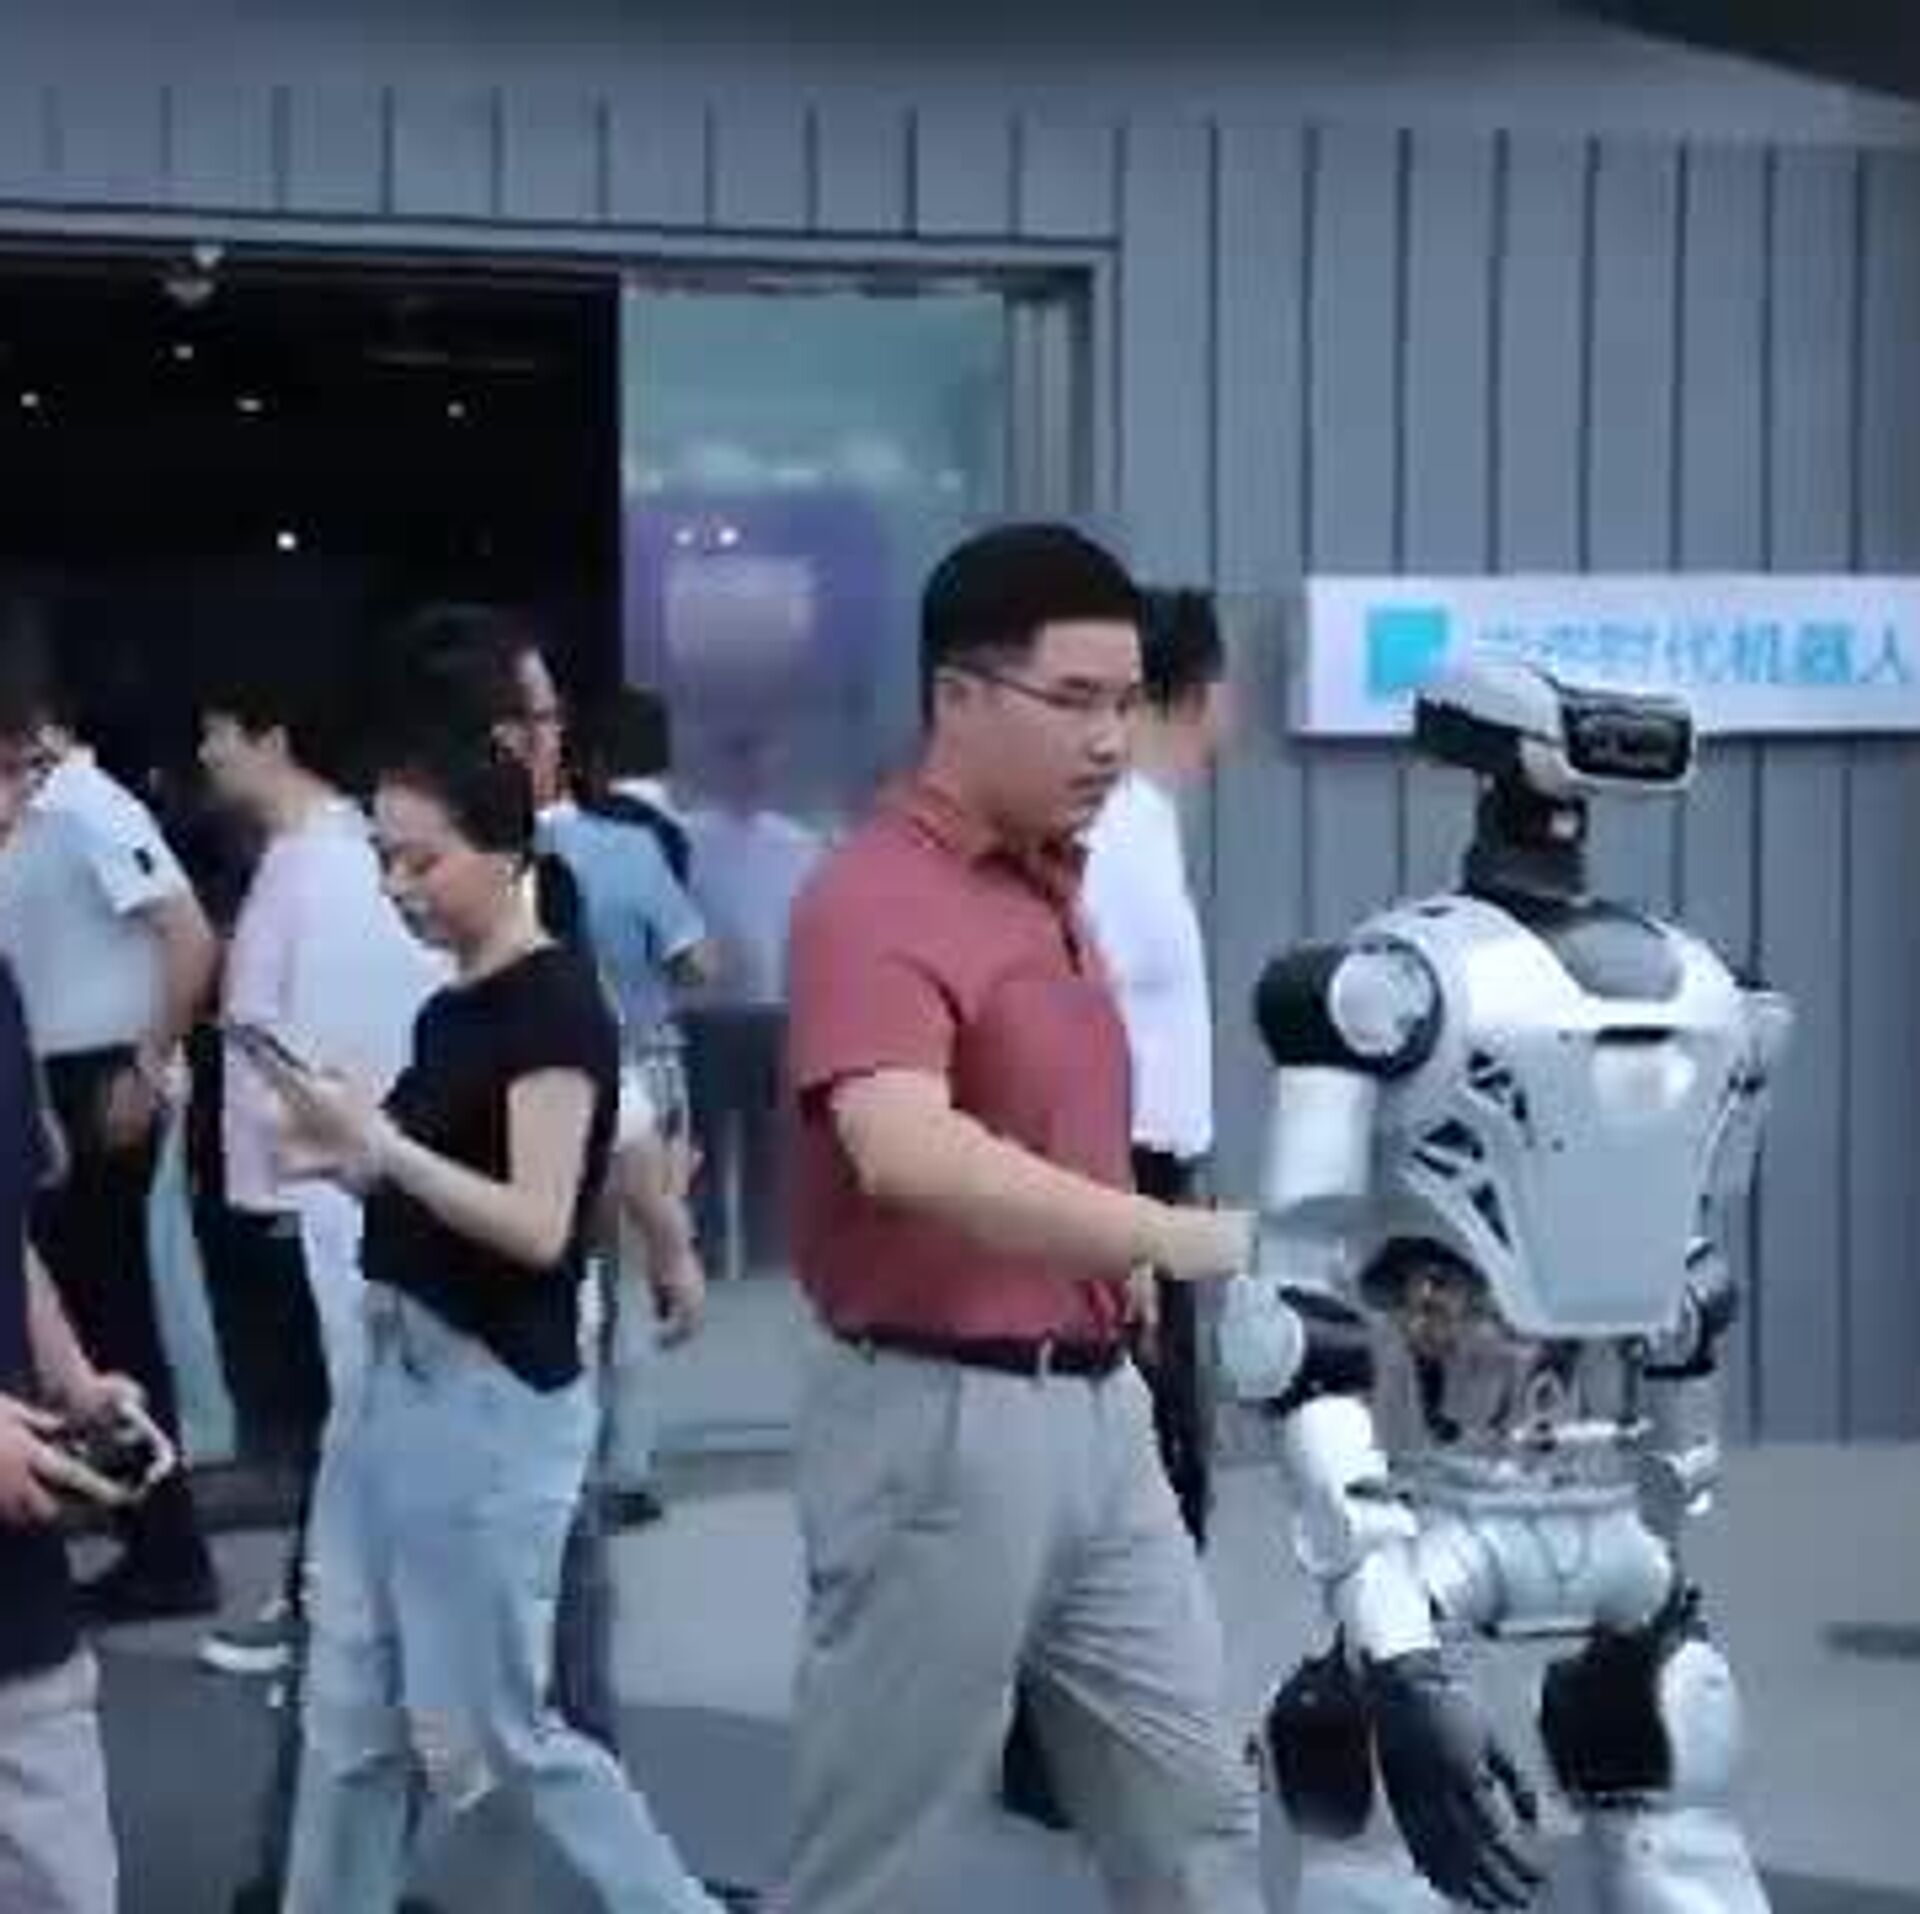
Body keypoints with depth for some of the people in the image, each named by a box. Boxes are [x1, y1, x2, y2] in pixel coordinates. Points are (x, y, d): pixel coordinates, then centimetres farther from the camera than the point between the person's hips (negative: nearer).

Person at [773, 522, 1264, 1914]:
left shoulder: (1052, 880, 12)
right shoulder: (877, 900, -18)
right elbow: (906, 1155, -36)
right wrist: (1197, 1240, -39)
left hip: (1097, 1409, 9)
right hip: (943, 1424, -9)